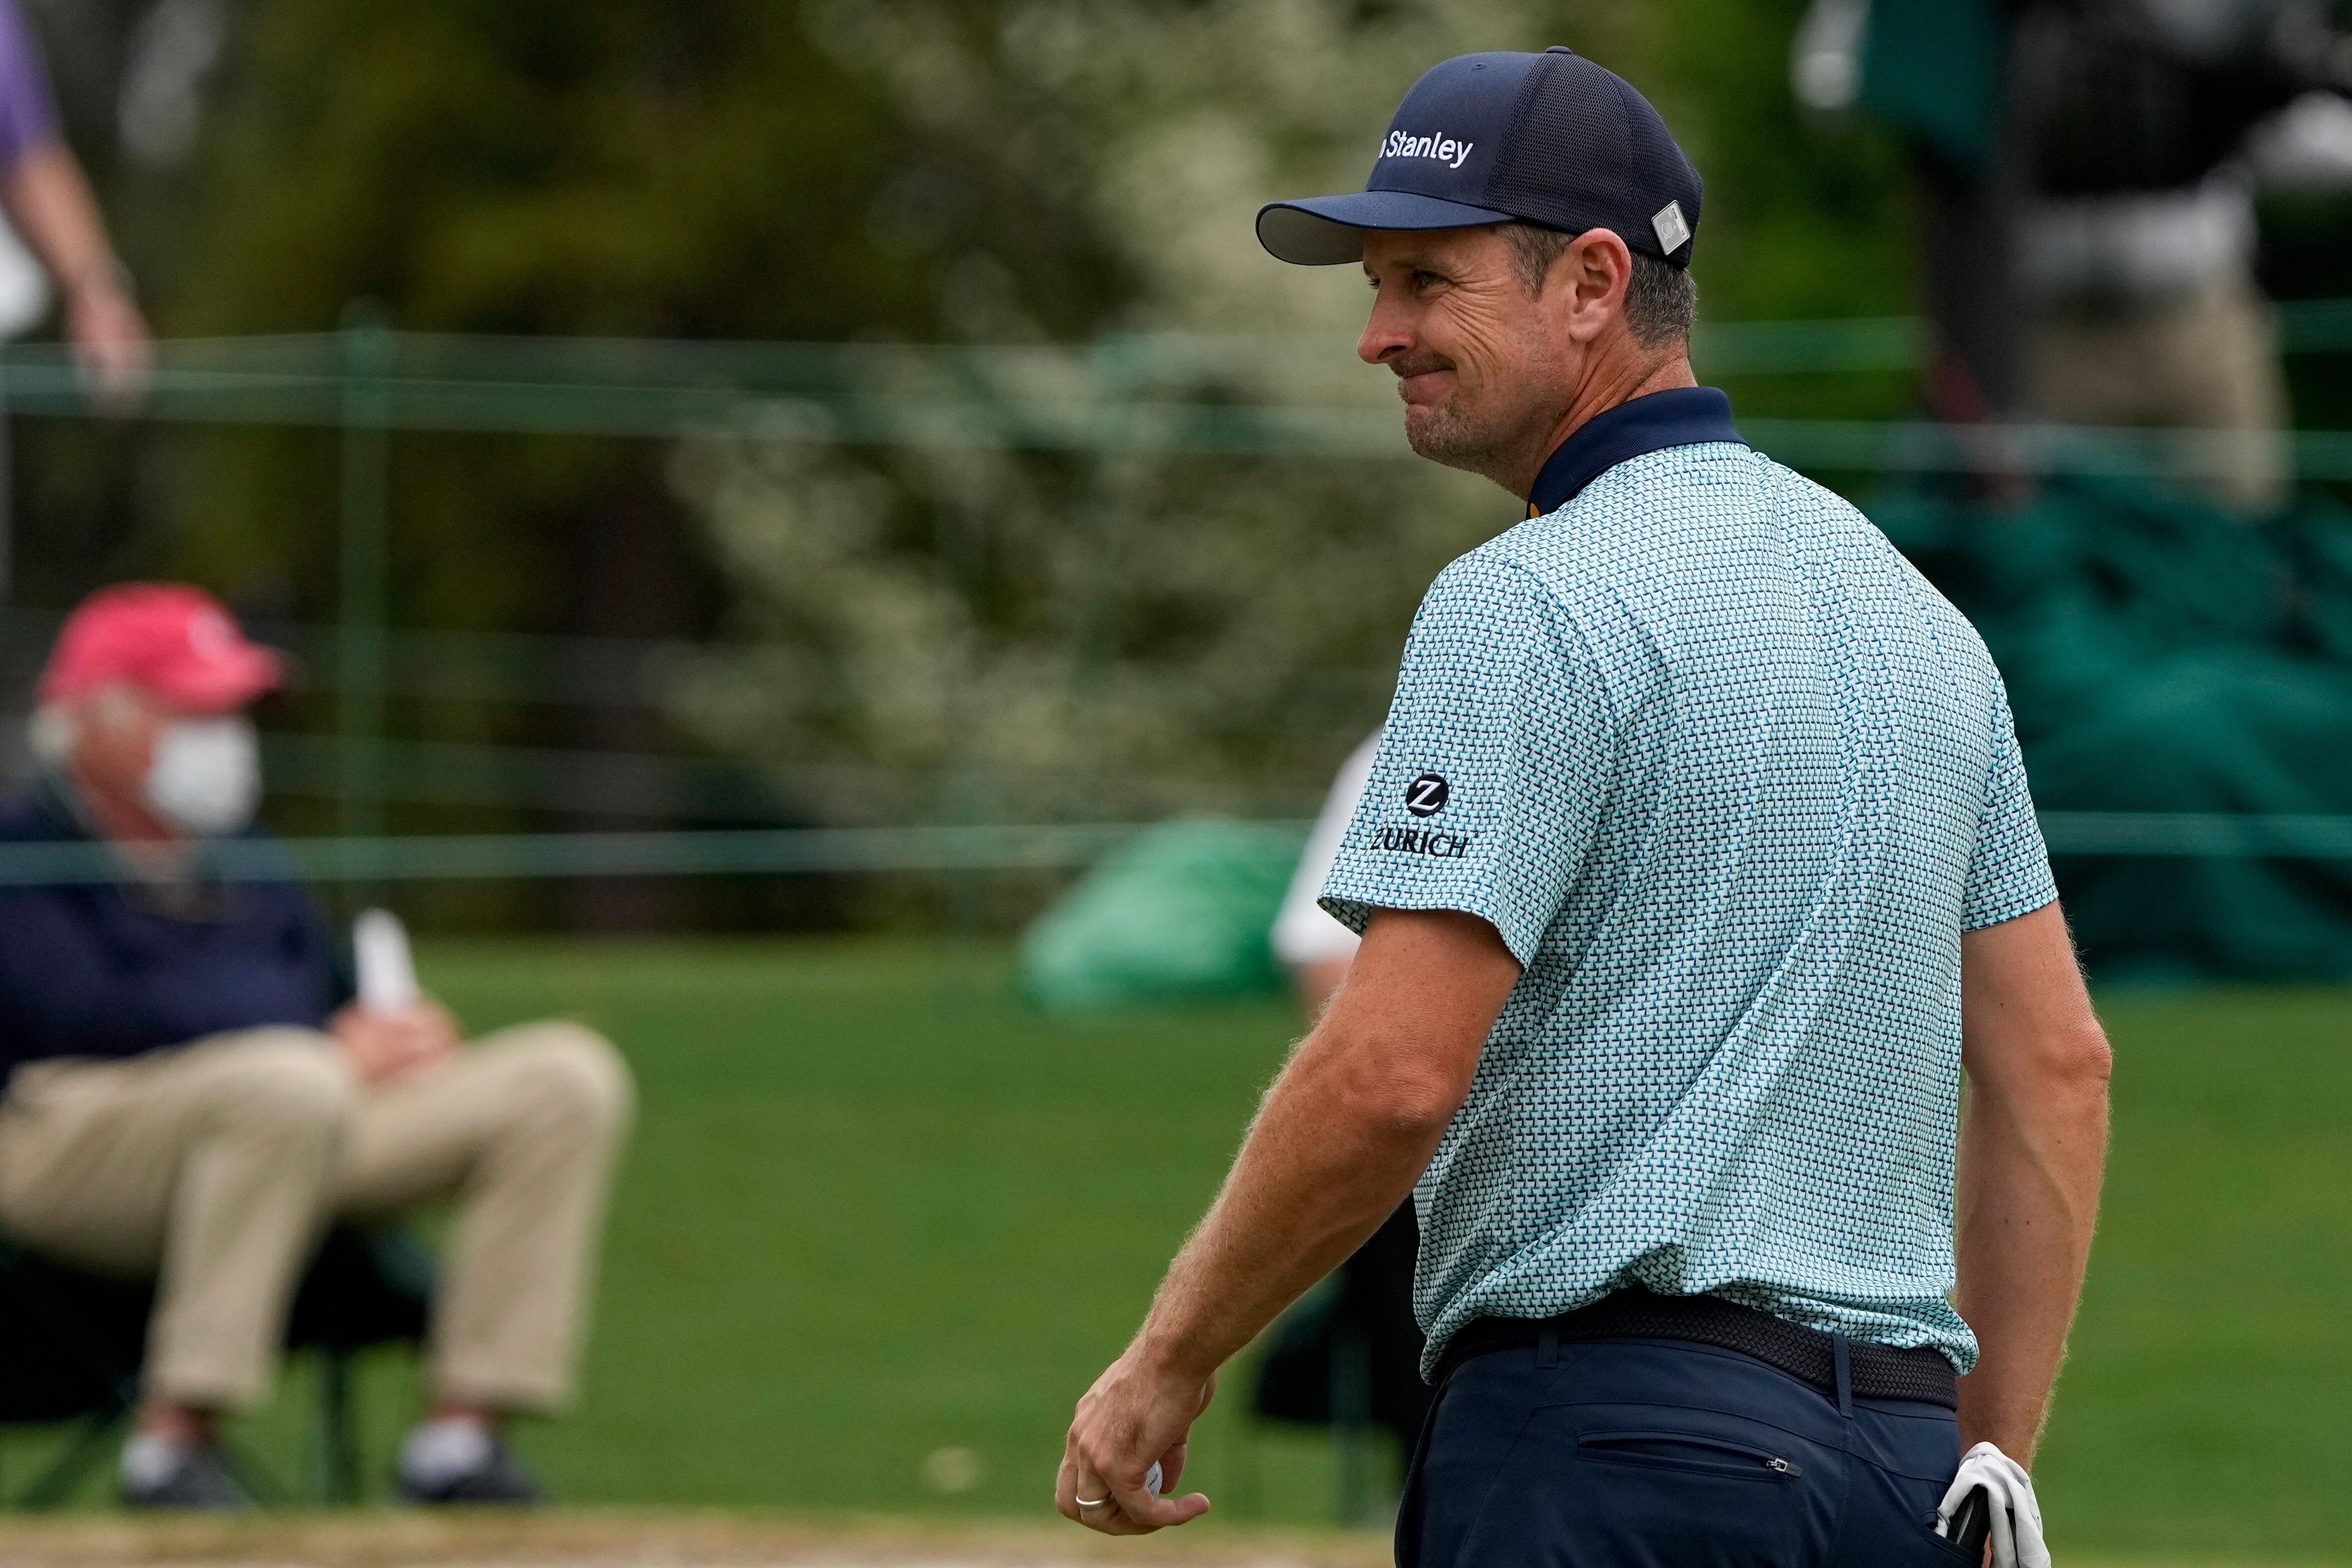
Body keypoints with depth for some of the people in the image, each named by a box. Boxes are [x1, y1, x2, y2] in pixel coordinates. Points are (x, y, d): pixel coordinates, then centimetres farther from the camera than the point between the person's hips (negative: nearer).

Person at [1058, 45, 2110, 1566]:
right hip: (1897, 1443, 9)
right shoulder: (1912, 606, 17)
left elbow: (1392, 1073, -17)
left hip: (1616, 1440, -9)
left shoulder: (1533, 602, -9)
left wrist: (1167, 1364, -4)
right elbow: (2060, 1064, 17)